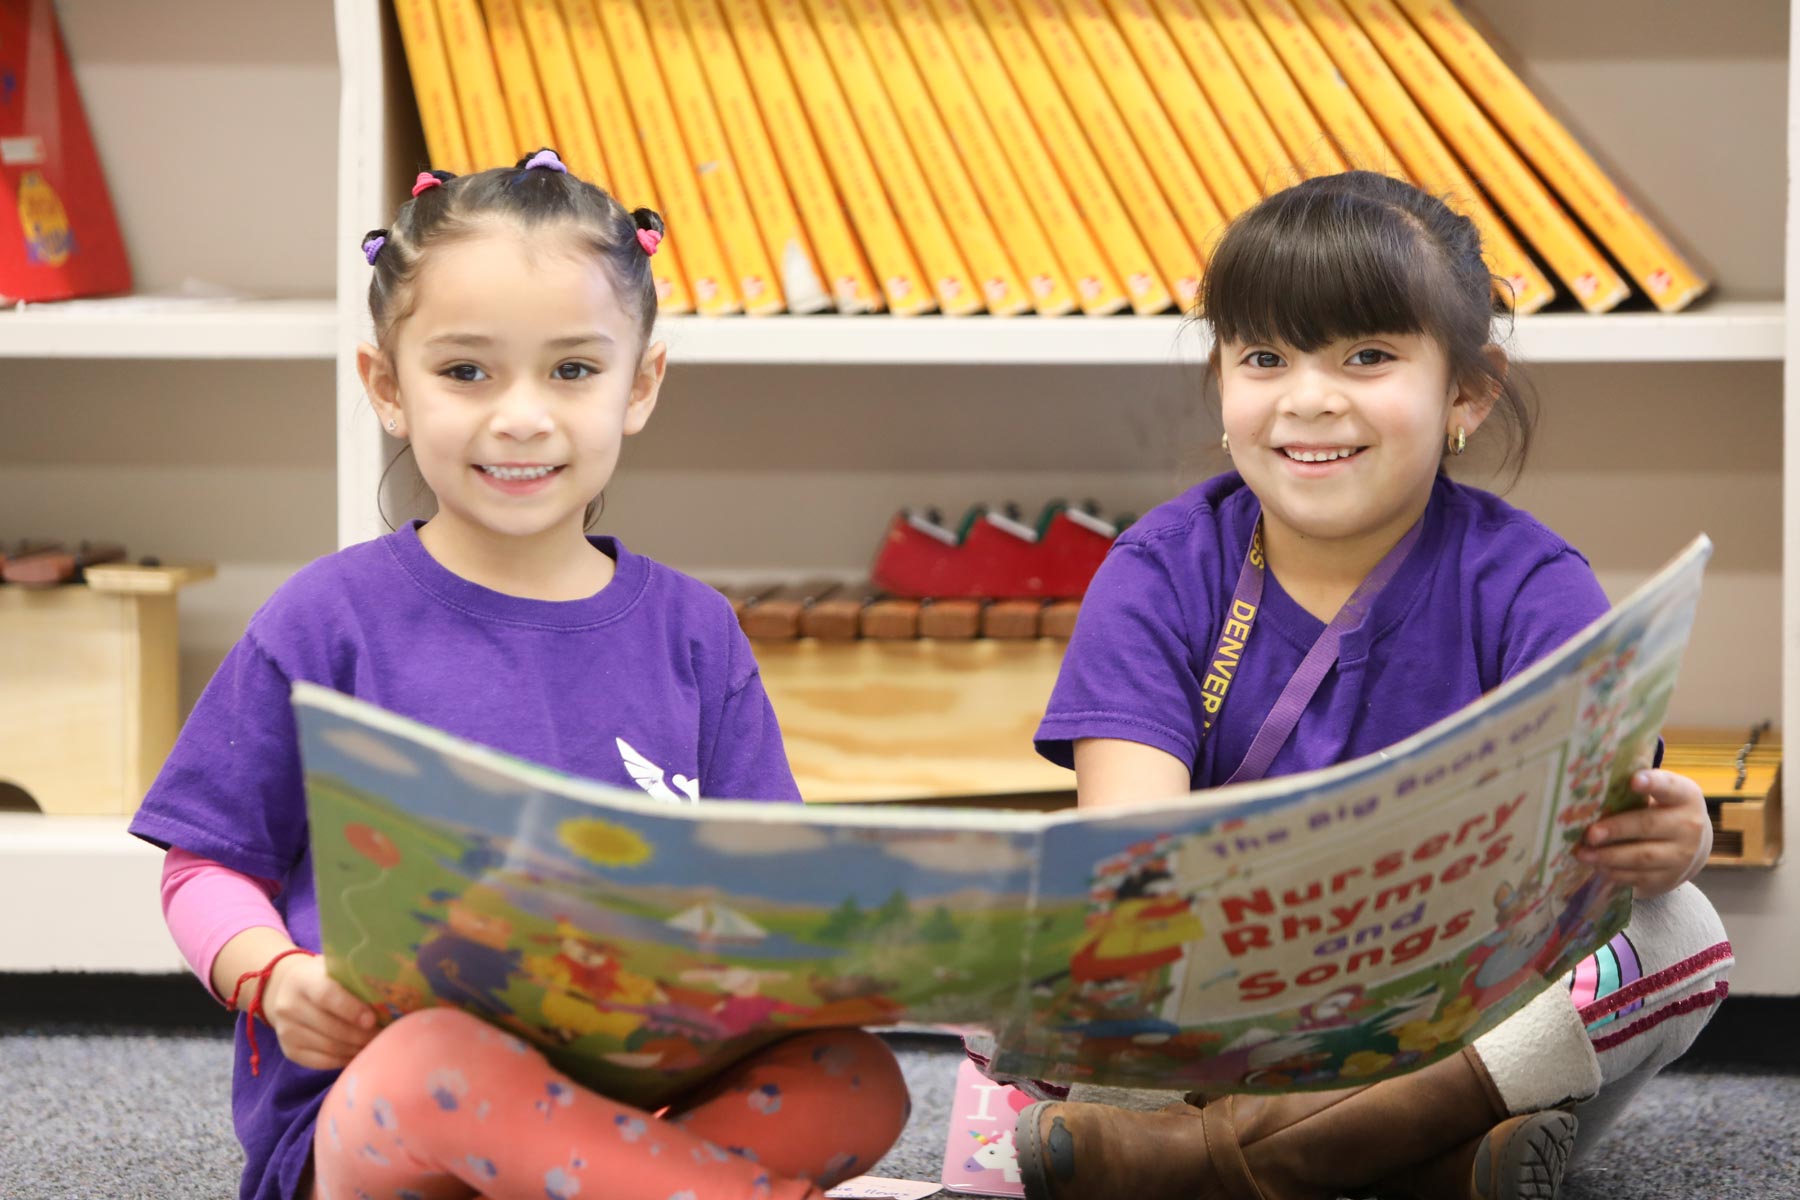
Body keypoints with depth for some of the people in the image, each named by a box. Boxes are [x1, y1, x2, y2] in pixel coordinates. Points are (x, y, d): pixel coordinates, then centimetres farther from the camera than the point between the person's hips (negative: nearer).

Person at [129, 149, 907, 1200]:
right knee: (448, 1050, -39)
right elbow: (209, 868, 9)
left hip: (630, 1092, 4)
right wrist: (274, 978, -13)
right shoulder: (332, 621, 4)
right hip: (356, 1096, -3)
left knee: (857, 1083, -24)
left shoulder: (691, 631, 13)